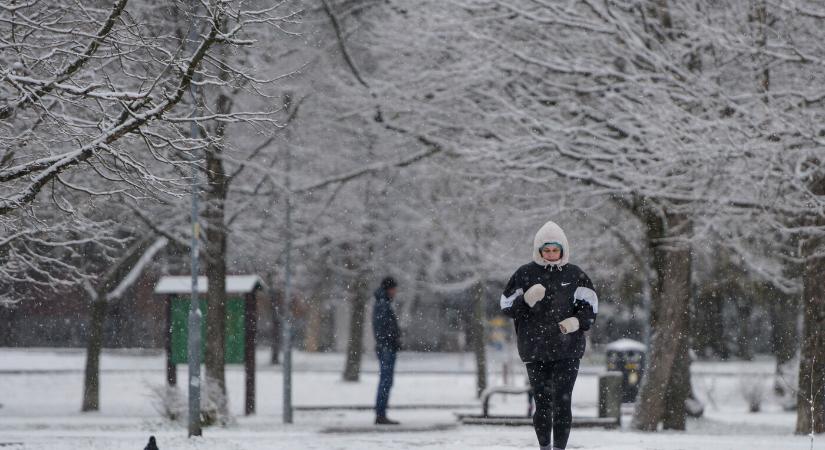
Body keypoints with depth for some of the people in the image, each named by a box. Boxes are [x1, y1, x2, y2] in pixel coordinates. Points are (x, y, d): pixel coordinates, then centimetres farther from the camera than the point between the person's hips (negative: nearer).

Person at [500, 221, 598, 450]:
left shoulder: (575, 275, 5)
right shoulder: (525, 274, 4)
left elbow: (589, 305, 9)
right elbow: (506, 306, 5)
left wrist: (578, 321, -11)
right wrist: (526, 300, -15)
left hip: (567, 350, 0)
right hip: (534, 350, 1)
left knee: (562, 401, -8)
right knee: (542, 402, 3)